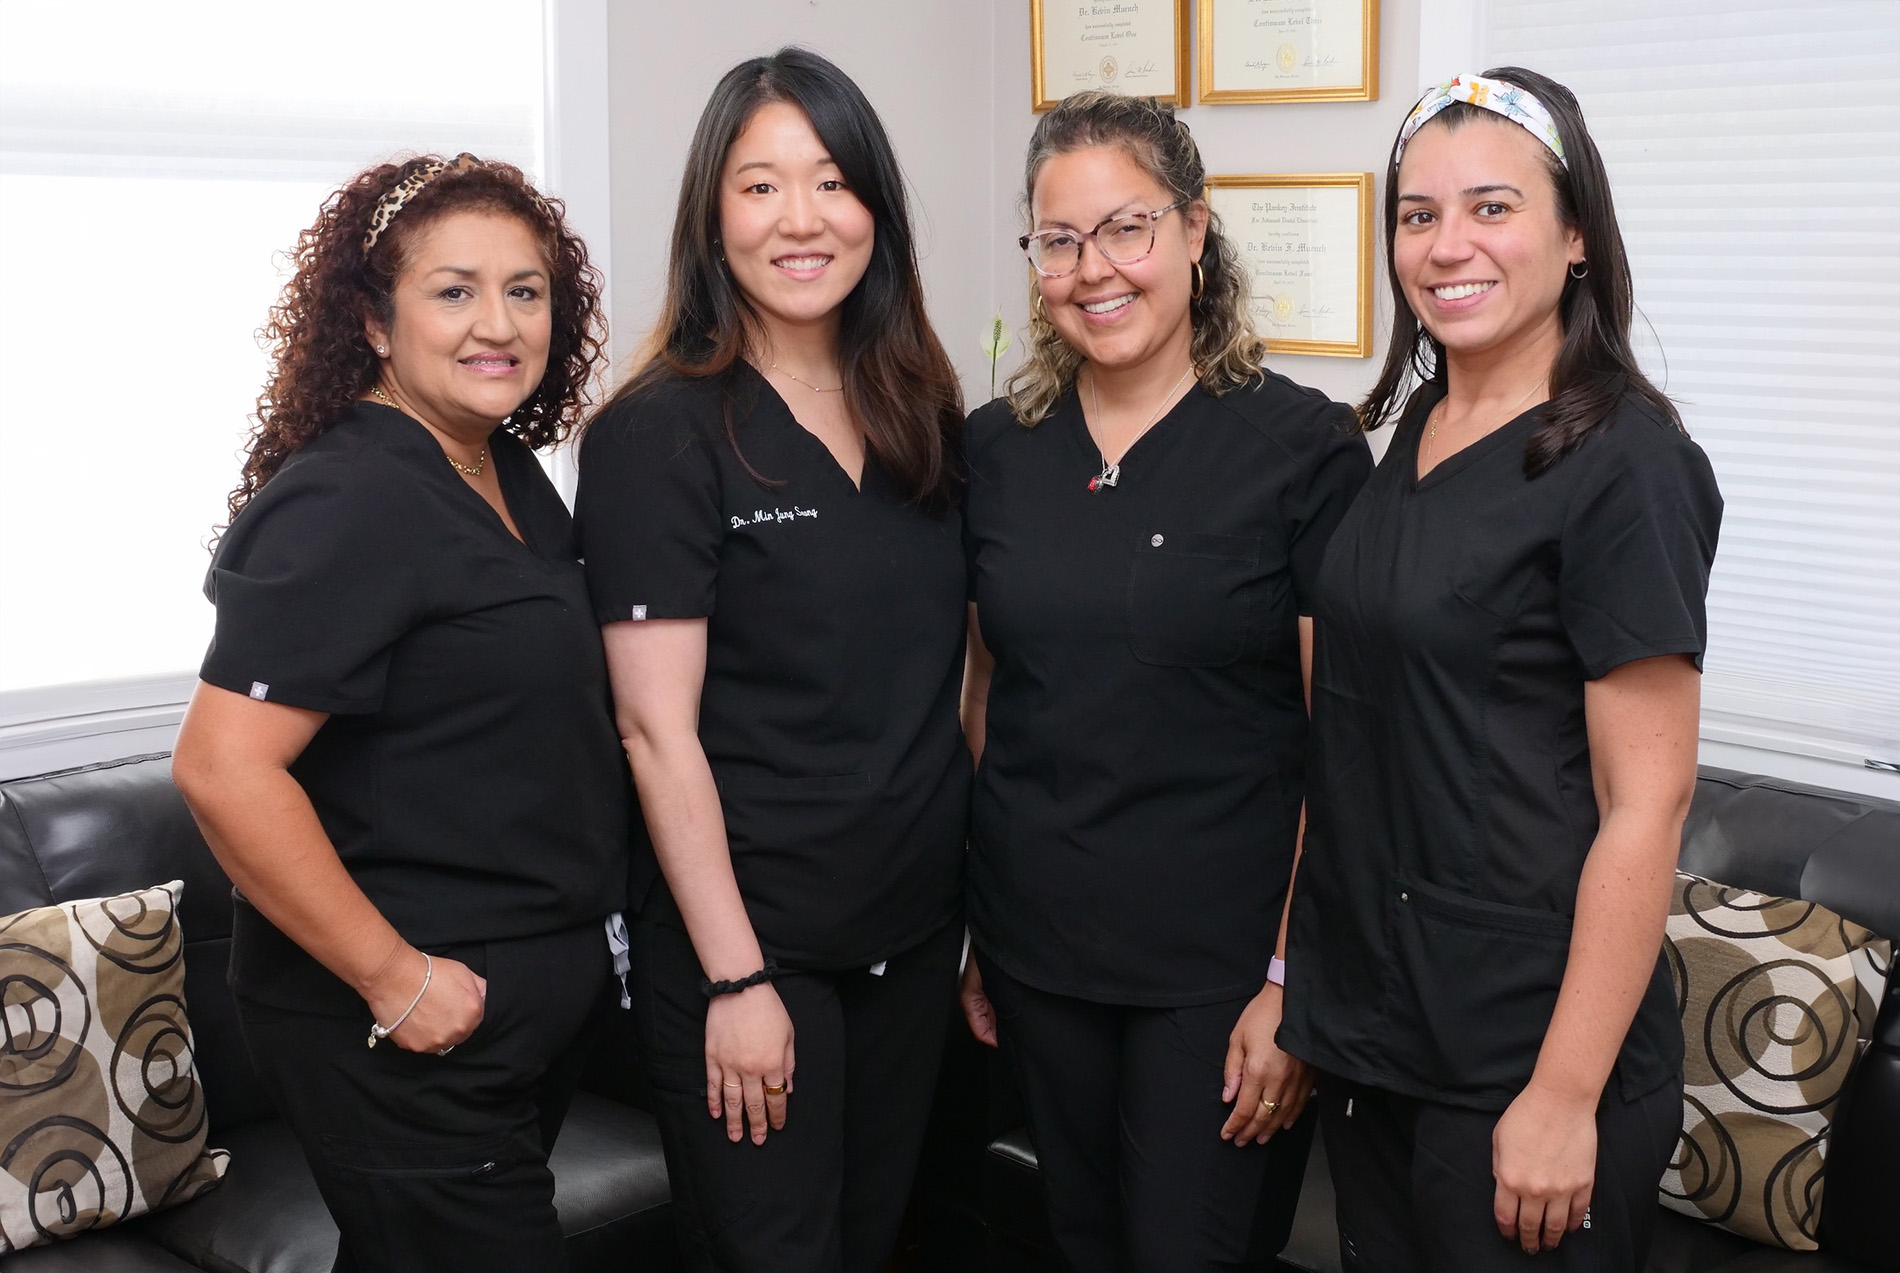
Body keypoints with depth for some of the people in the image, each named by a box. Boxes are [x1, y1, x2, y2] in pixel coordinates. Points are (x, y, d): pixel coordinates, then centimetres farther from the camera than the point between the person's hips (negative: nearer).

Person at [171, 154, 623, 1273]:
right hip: (413, 1040, -8)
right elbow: (223, 767, -27)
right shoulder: (349, 503, -19)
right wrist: (398, 980, -21)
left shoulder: (514, 477, 8)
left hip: (535, 1002, 9)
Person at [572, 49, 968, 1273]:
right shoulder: (660, 434, -11)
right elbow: (659, 730, -14)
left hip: (915, 928, 6)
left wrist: (990, 902, 7)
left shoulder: (924, 418, 6)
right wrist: (735, 978, -17)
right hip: (743, 940, -6)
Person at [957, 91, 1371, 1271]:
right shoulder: (997, 451, 4)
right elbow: (981, 701, 11)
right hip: (1039, 953, 4)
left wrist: (1296, 983, -12)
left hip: (1221, 962, -4)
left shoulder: (1303, 448, -9)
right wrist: (964, 936, 9)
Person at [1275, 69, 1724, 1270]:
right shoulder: (1415, 428, 7)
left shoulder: (1622, 463, -14)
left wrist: (1565, 1097, -19)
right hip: (1370, 1022, 7)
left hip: (1522, 1054, -7)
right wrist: (1302, 984, 13)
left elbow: (1646, 802, -17)